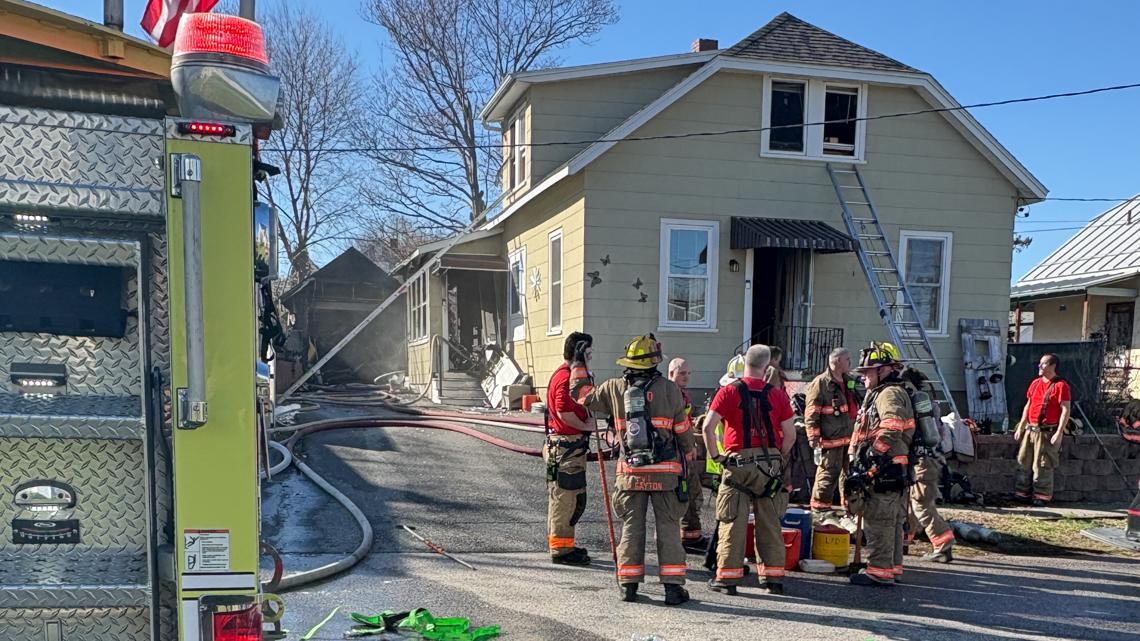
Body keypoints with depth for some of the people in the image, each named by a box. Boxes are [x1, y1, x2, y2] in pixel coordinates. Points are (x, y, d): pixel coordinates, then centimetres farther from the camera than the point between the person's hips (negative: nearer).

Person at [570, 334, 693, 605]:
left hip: (630, 471, 2)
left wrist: (579, 365, 28)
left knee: (631, 527, 11)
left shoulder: (614, 388, 1)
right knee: (668, 527, 4)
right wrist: (688, 455, 17)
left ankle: (629, 584, 14)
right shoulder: (668, 388, -6)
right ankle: (673, 586, 4)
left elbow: (582, 394, 16)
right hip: (666, 471, -2)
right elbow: (682, 429, 1)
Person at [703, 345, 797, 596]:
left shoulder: (729, 392, -3)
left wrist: (716, 456, -2)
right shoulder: (778, 394, 2)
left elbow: (708, 426, -11)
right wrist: (778, 460, 14)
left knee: (733, 522, 4)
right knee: (770, 523, 11)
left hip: (738, 462, -2)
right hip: (770, 466, 2)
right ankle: (773, 577, 17)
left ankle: (728, 577, 8)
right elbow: (790, 435, 1)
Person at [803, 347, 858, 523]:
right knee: (827, 476, -8)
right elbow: (811, 415, -13)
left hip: (849, 439, 8)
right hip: (831, 441, -8)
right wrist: (814, 440, -17)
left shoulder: (849, 383, 18)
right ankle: (818, 512, 2)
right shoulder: (820, 383, -10)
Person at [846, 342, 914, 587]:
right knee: (891, 521, 15)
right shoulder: (879, 393, 22)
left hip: (884, 469, -11)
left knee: (878, 521, -7)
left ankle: (880, 571, -3)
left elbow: (891, 431, -28)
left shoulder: (890, 394, -12)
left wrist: (870, 457, -24)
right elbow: (869, 432, 26)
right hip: (889, 471, 11)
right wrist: (857, 460, 19)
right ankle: (893, 567, 24)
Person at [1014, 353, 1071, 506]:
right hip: (1030, 429, 7)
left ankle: (1042, 497, 7)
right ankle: (1023, 494, 18)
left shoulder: (1061, 385, -9)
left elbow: (1066, 410, -13)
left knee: (1042, 465, -3)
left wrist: (1059, 433, -18)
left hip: (1047, 432, -7)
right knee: (1023, 463, 9)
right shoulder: (1035, 383, 13)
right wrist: (1021, 427, 15)